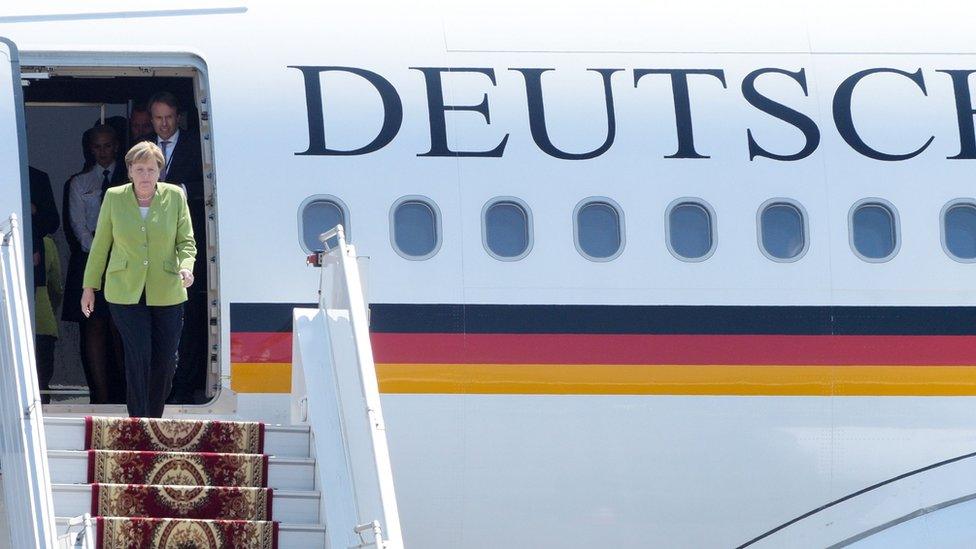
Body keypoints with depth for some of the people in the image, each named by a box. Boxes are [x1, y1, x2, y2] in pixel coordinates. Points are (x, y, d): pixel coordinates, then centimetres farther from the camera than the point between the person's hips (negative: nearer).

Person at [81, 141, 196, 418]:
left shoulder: (175, 196, 2)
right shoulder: (114, 198, 2)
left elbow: (186, 241, 4)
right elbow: (100, 245, 10)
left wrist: (186, 266, -17)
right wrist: (90, 286, 11)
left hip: (166, 293, 1)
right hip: (126, 292, -1)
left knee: (165, 361, 3)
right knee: (138, 357, -12)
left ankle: (154, 421, 22)